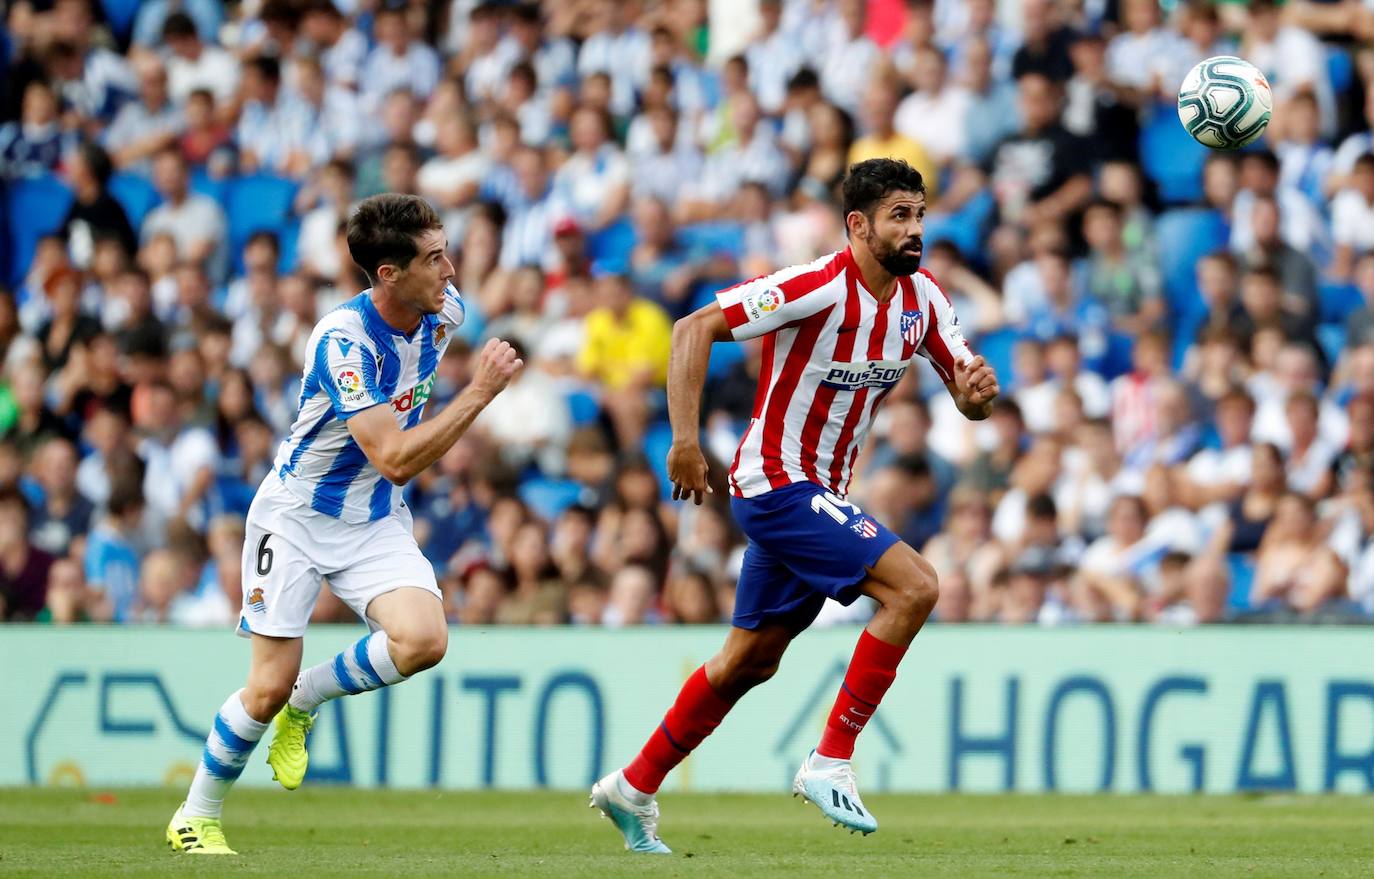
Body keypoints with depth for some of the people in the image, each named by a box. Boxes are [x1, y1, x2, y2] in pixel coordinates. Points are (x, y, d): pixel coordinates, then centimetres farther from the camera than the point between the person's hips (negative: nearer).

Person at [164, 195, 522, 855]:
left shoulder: (444, 311, -7)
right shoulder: (345, 341, -28)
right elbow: (396, 459, -34)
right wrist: (480, 392, -34)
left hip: (376, 521, 5)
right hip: (298, 513, -5)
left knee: (423, 640, -22)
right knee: (268, 688, -6)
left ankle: (304, 701, 5)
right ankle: (197, 815, 18)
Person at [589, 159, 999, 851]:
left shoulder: (922, 298, 2)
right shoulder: (817, 288, -20)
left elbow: (966, 401, 6)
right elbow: (694, 328, -21)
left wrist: (977, 390, -19)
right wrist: (685, 440, -26)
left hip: (820, 494, 9)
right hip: (779, 483, -9)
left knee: (751, 661, 16)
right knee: (914, 586, -20)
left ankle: (634, 787, 29)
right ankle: (830, 761, -14)